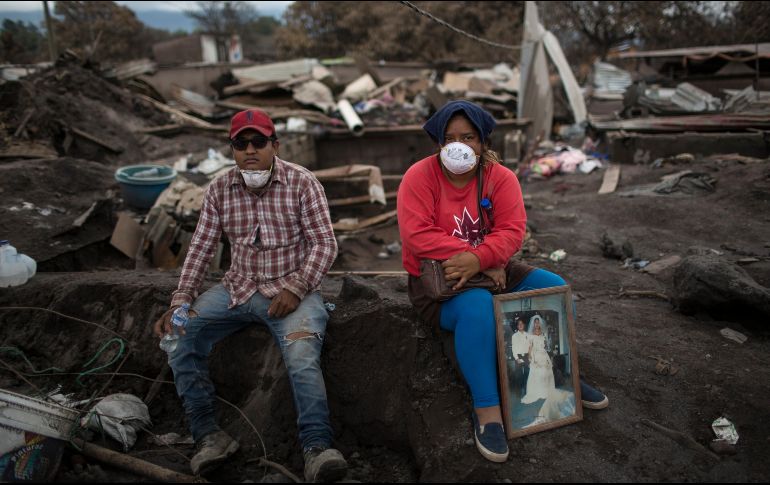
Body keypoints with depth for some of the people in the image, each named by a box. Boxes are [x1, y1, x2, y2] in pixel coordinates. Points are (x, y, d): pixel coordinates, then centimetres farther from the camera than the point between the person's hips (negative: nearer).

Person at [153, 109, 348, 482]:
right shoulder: (219, 189, 5)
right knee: (180, 336, -15)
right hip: (238, 289, 4)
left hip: (290, 290, -4)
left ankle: (317, 448, -26)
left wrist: (295, 289, -19)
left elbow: (325, 244, -7)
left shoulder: (301, 182, -5)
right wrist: (180, 302, -4)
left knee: (303, 357, -31)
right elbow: (200, 248, 6)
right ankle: (208, 434, -8)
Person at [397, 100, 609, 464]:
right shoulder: (419, 176, -13)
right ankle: (486, 408, -25)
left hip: (493, 271, 5)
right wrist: (481, 260, -25)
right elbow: (417, 235, -24)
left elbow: (513, 230, -13)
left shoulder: (501, 177, -2)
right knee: (478, 307, -36)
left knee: (555, 289, -10)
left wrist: (479, 260, -34)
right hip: (436, 278, -5)